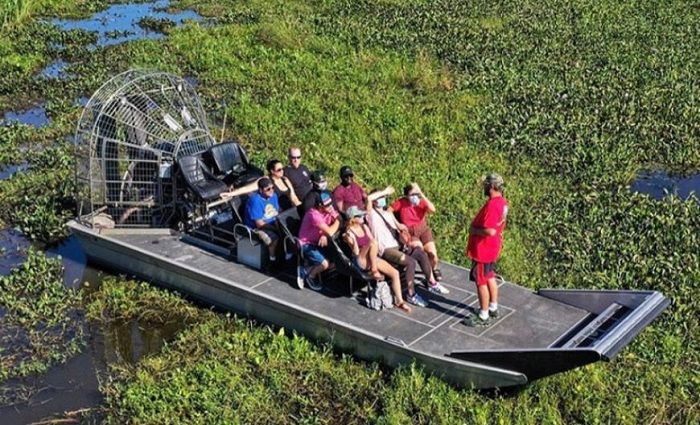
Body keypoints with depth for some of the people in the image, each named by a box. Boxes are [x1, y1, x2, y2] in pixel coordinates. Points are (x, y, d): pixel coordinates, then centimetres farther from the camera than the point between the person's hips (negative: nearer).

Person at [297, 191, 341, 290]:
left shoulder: (329, 210, -7)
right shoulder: (314, 215, -30)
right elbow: (330, 232, -33)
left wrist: (325, 235, -22)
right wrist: (337, 220, -16)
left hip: (319, 242, 8)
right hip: (306, 244, -8)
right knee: (324, 264, -24)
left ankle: (307, 271, 9)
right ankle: (310, 276, 8)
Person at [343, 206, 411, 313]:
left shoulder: (364, 227, 12)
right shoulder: (349, 232, -8)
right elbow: (356, 253, -15)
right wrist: (352, 240, -28)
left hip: (373, 258, 7)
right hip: (360, 261, -7)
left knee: (395, 272, -12)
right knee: (373, 243, -34)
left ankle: (399, 301, -9)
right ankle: (374, 271, -24)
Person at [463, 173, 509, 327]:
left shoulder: (492, 205, -27)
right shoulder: (502, 202, 5)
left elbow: (490, 231, -33)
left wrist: (474, 230, -16)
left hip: (483, 250, -10)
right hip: (492, 248, 10)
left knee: (481, 282, 1)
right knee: (489, 278, 22)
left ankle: (483, 316, 10)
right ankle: (493, 308, 35)